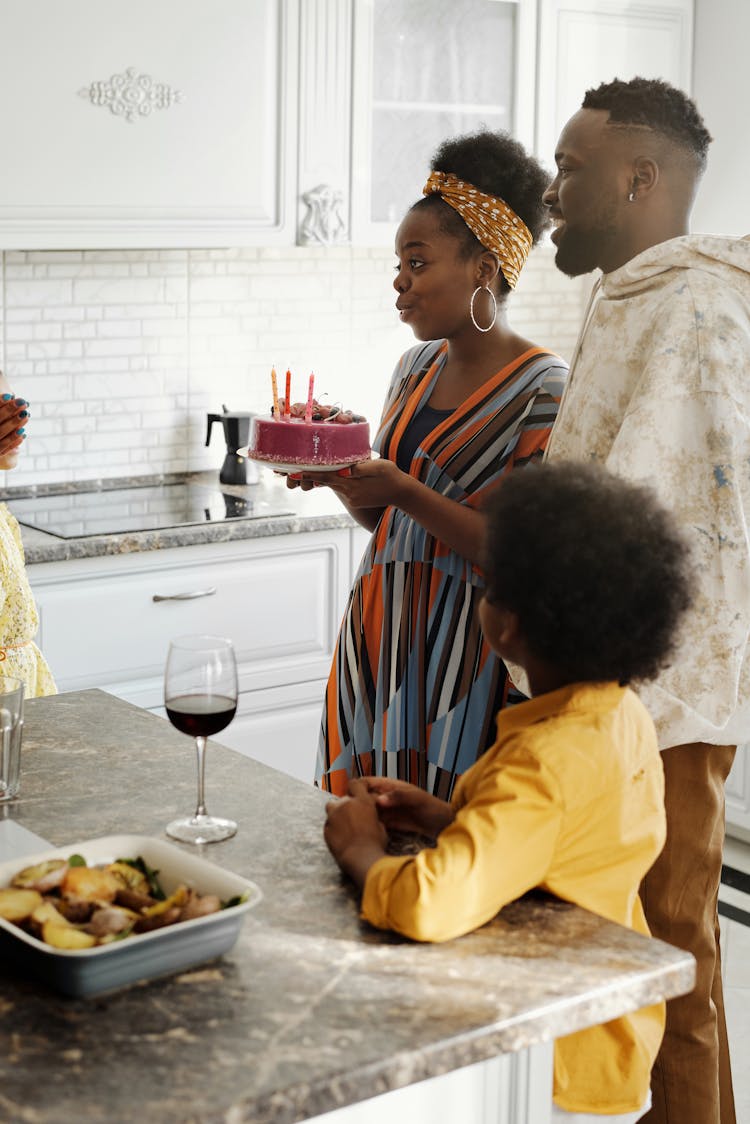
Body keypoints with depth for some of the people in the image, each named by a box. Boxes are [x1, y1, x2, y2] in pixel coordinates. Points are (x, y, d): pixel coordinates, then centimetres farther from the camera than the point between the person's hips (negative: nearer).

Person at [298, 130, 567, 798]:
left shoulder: (545, 391, -13)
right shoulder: (417, 367, 10)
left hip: (467, 655, -7)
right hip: (380, 634, 7)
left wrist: (404, 491, -24)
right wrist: (340, 472, -3)